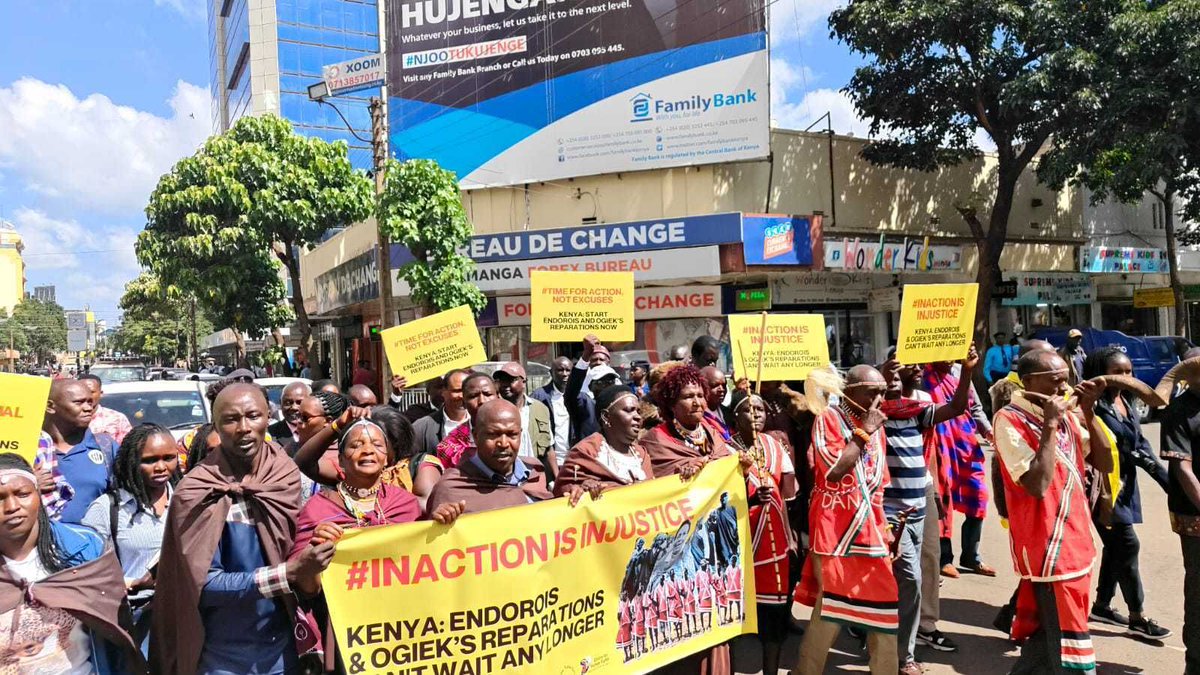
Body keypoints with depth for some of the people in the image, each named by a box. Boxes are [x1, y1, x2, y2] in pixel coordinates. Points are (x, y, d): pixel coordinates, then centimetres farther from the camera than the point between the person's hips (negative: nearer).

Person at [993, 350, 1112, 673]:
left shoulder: (1065, 414, 9)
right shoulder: (1009, 420, -16)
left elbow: (1105, 464, 6)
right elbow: (1037, 485, -25)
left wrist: (1088, 412, -3)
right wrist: (1050, 424, -22)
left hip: (1075, 543, 8)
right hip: (1049, 551, -8)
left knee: (1044, 641, 18)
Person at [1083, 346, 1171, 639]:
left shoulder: (1127, 402, 9)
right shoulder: (1094, 405, -16)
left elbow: (1140, 444, 11)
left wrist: (1167, 479, 5)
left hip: (1125, 484, 8)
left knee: (1115, 546, 15)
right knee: (1127, 544, -5)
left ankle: (1101, 605, 28)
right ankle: (1136, 617, 7)